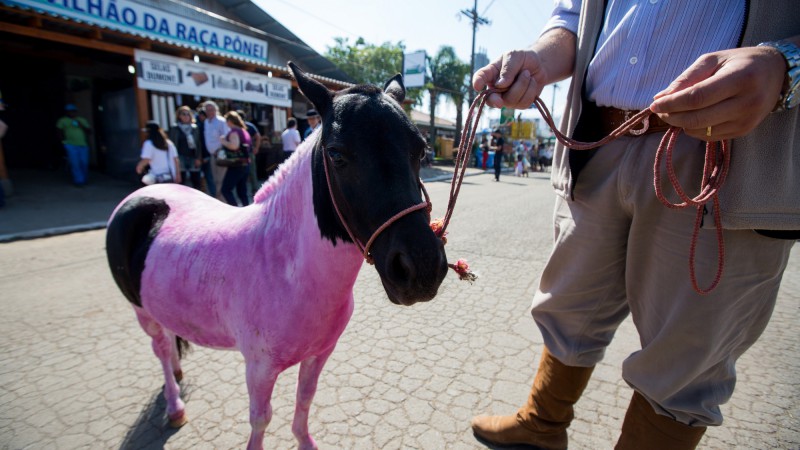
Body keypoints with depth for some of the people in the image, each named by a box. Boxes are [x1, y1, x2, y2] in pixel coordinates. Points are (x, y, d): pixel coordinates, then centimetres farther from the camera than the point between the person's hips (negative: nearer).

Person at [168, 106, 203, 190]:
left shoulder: (195, 128, 10)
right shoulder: (174, 129, 2)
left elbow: (198, 144, 9)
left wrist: (198, 158, 1)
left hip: (193, 158, 3)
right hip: (181, 159, -2)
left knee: (197, 182, 3)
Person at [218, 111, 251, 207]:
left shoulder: (234, 131, -11)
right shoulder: (244, 131, 15)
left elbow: (234, 146, -29)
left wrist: (223, 142, -12)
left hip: (236, 166, -9)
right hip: (246, 165, 9)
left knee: (225, 190, -4)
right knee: (242, 192, 12)